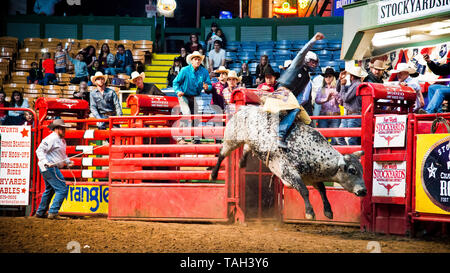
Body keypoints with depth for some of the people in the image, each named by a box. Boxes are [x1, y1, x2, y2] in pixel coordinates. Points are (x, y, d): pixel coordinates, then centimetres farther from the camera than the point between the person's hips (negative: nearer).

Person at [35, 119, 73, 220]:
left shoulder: (61, 140, 17)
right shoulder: (52, 139, -15)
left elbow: (62, 154, 30)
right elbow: (39, 150, -19)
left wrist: (68, 162, 12)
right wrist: (45, 162, -31)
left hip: (52, 169, 11)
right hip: (49, 168, -11)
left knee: (49, 190, 22)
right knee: (62, 189, -13)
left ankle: (40, 212, 31)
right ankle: (53, 212, -16)